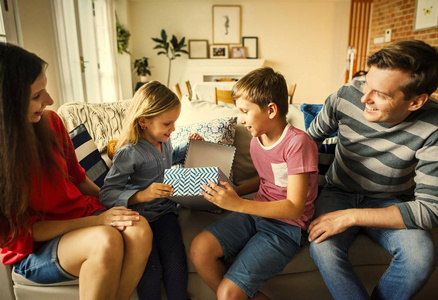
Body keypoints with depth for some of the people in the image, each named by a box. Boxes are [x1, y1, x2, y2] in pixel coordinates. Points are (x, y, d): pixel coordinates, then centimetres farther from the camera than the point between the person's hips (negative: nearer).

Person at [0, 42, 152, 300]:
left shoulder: (50, 121, -4)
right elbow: (23, 232, -15)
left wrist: (113, 202, -3)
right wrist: (95, 221, -22)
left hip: (83, 211, 4)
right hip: (32, 249, -4)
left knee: (140, 230, -26)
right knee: (105, 241, -34)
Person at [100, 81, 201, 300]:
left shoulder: (164, 140, 3)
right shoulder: (130, 153, -20)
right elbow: (106, 195, -21)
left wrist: (189, 147, 15)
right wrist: (141, 195, -36)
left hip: (164, 210, 5)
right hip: (139, 216, -5)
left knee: (176, 266, -10)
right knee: (151, 272, -15)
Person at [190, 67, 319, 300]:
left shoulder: (298, 143, -19)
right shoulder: (256, 140, 3)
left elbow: (294, 208, -21)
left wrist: (238, 204, -28)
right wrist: (231, 192, 4)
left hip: (286, 225, -7)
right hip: (257, 212, 7)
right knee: (200, 248, -11)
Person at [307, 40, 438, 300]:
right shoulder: (347, 96, -18)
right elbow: (312, 137, 0)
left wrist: (351, 216, -28)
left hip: (390, 202, 0)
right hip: (339, 192, 1)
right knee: (323, 249, -29)